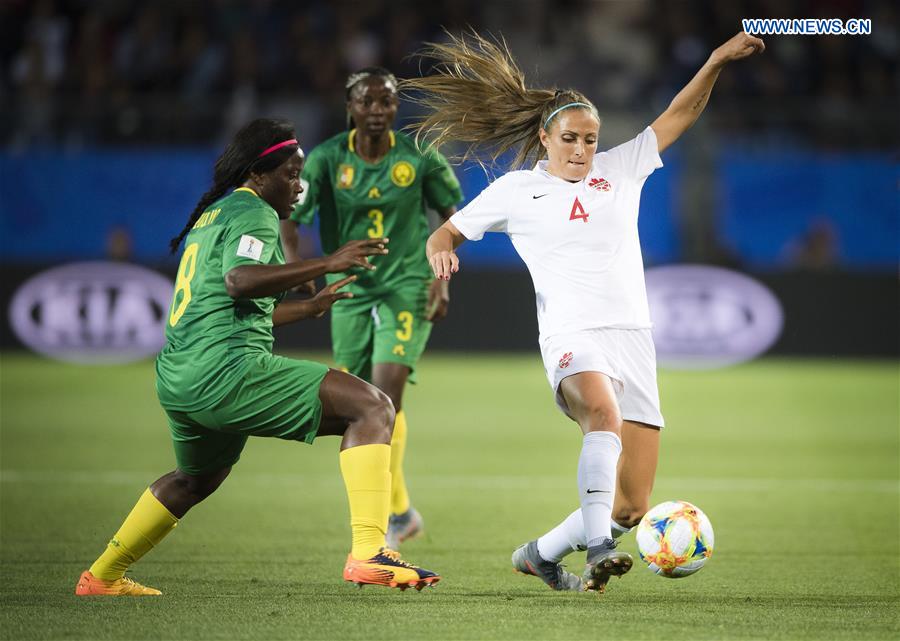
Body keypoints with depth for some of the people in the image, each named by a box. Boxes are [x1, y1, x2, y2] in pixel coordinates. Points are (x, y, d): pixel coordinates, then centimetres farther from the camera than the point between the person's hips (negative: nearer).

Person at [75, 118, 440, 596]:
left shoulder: (211, 216, 26)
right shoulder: (253, 213, -3)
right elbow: (239, 281, -24)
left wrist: (312, 306, 43)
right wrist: (326, 264, -25)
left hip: (175, 379, 10)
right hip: (225, 369, -10)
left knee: (196, 478, 37)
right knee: (371, 407, -14)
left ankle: (102, 577, 45)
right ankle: (368, 552, -30)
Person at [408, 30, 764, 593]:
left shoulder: (619, 170, 16)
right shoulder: (515, 190, 10)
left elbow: (679, 115, 13)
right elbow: (447, 233, 18)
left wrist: (717, 62, -2)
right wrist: (440, 251, -6)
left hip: (633, 337, 4)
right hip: (573, 337, -4)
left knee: (631, 506, -1)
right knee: (605, 415, -39)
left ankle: (542, 554, 21)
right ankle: (597, 549, -49)